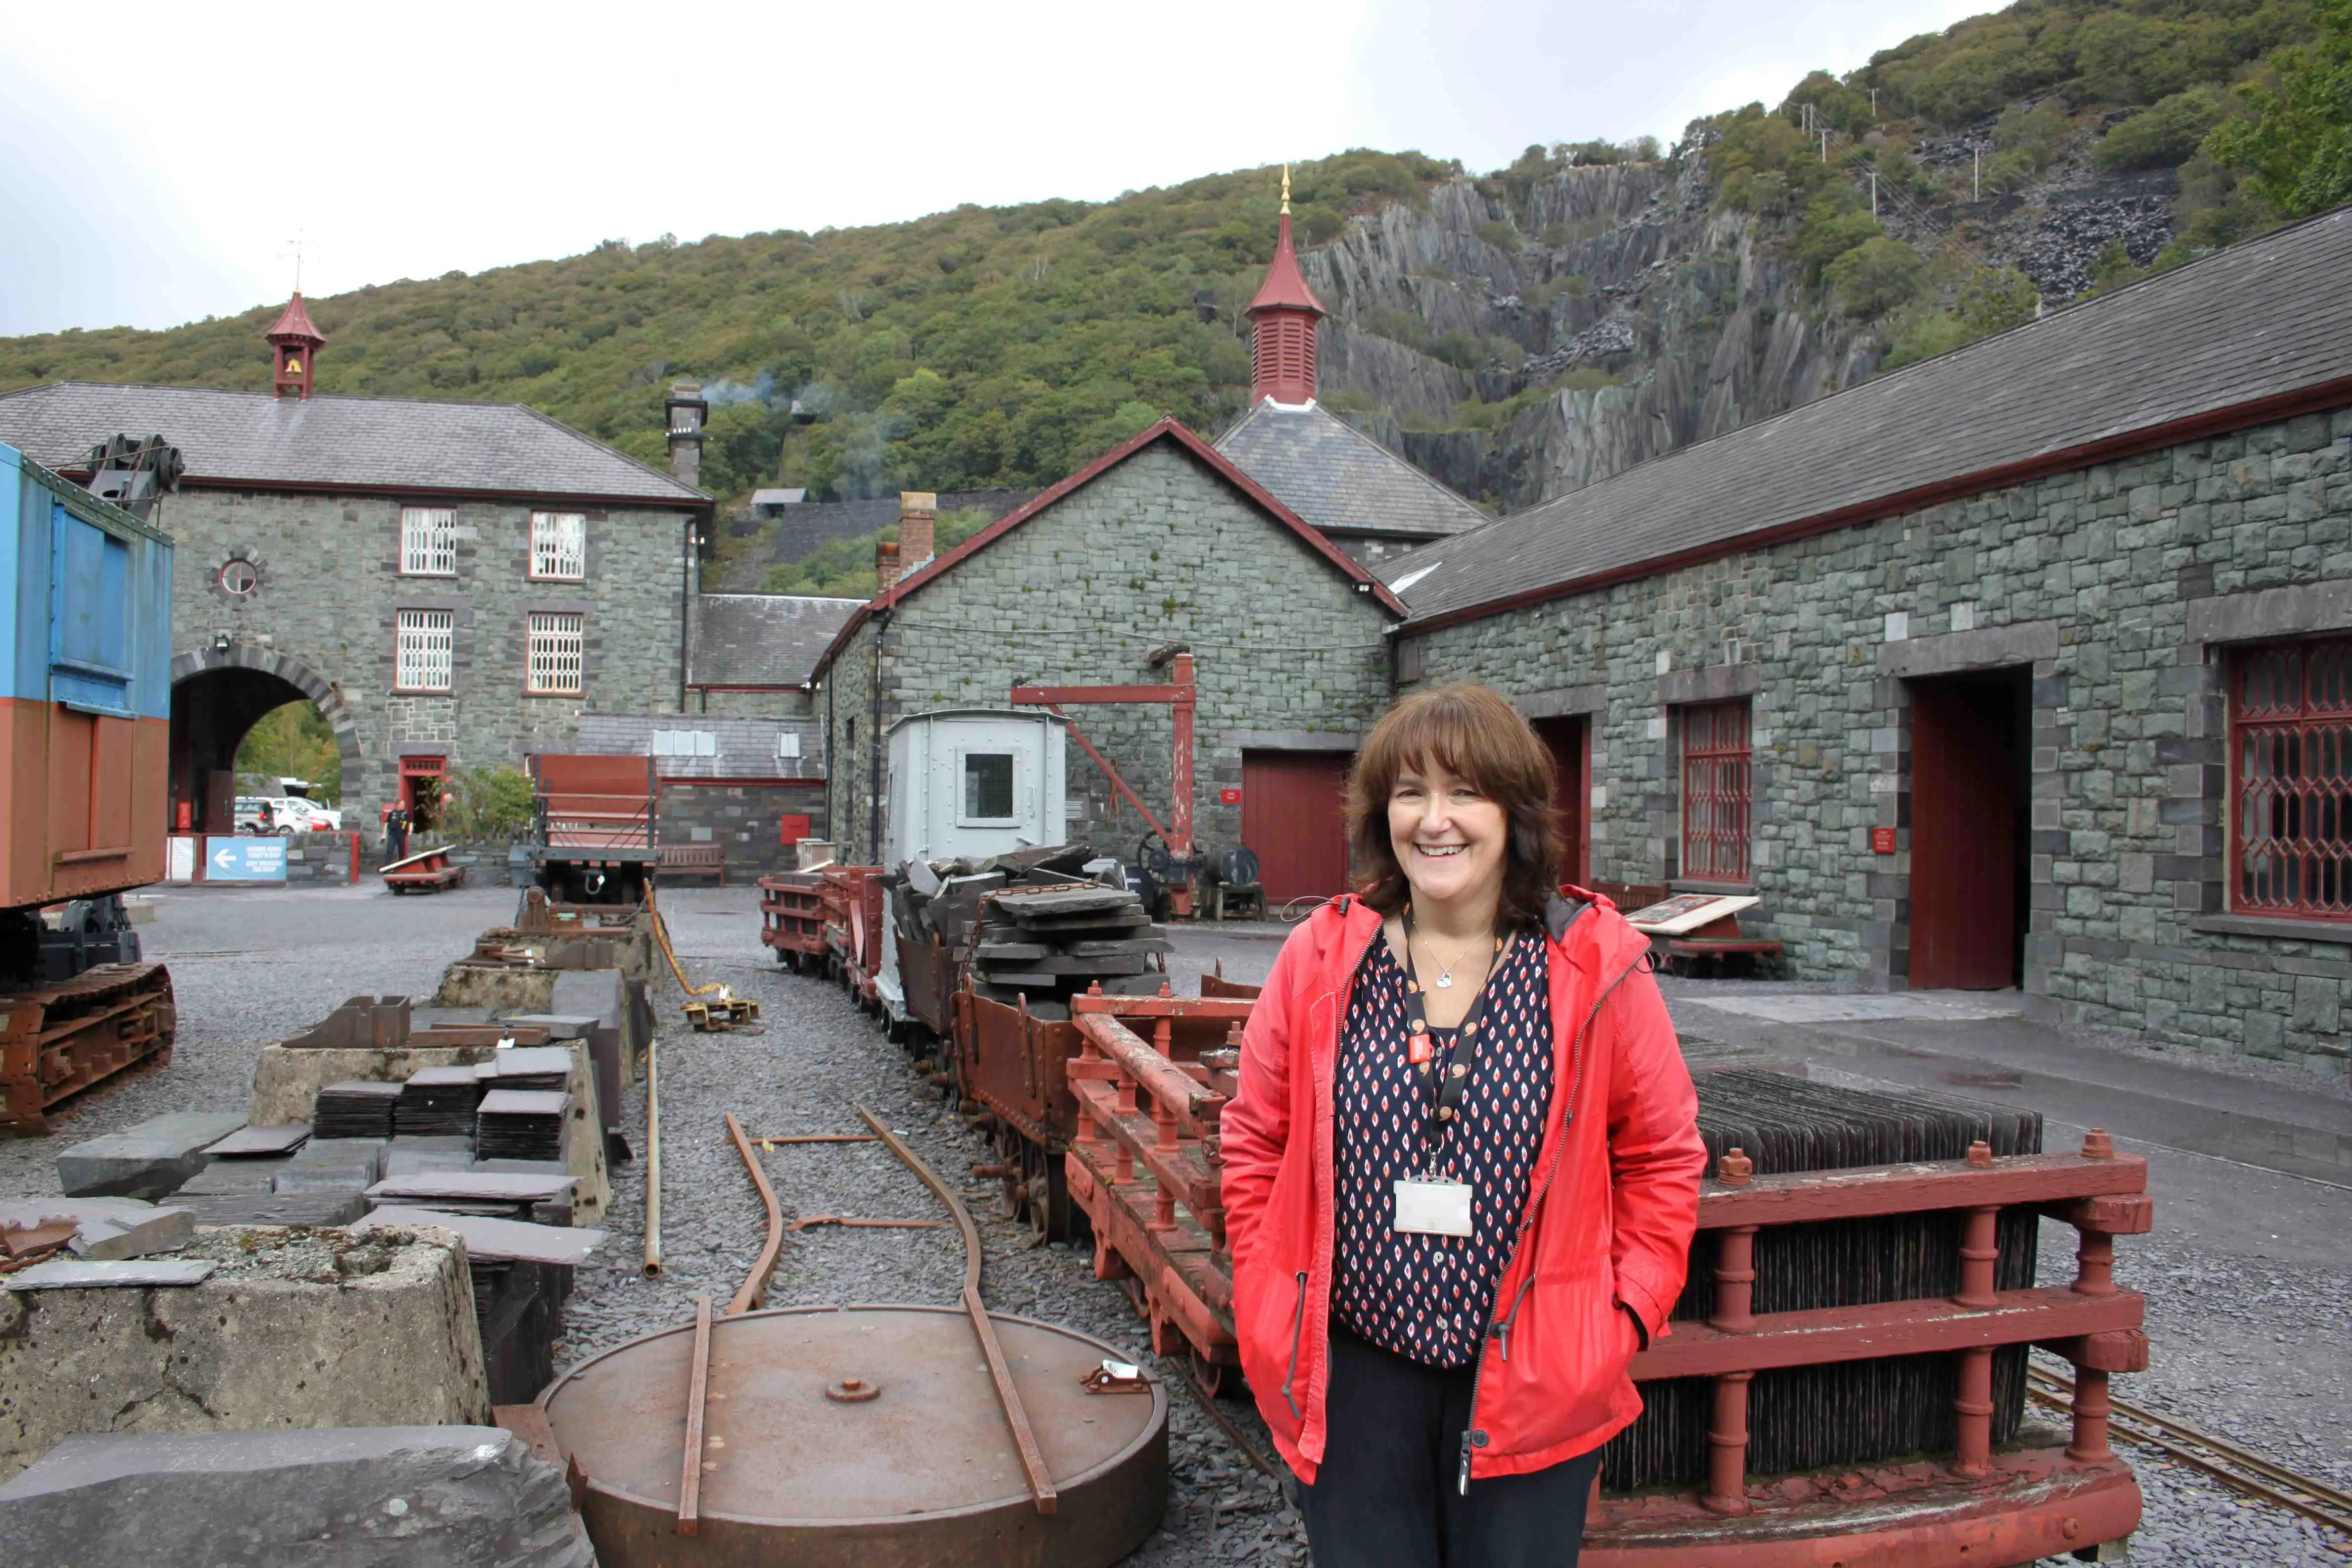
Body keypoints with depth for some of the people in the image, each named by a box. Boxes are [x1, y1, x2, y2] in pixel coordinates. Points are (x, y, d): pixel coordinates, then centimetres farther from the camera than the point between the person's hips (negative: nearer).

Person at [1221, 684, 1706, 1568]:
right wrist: (1266, 1297, 0)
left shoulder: (1597, 966, -6)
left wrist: (1626, 1313, -3)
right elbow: (1256, 1142, 5)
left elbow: (1663, 1157, 3)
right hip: (1354, 1368, 1)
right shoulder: (1320, 958, -3)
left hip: (1531, 1380, 0)